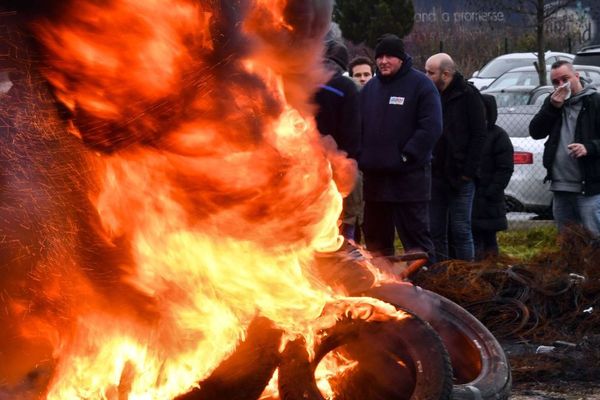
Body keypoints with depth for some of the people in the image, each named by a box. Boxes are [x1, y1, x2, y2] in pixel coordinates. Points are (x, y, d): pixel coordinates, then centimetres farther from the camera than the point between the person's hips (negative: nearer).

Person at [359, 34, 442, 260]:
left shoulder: (420, 85, -5)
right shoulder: (370, 88, 15)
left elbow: (431, 127, -13)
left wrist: (408, 155, -17)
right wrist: (360, 157, 3)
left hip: (409, 176, -6)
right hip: (374, 175, 7)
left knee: (414, 233, -5)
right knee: (376, 236, 13)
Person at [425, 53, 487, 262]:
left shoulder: (468, 95, -5)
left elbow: (478, 135, -8)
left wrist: (468, 171, -13)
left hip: (459, 176, -5)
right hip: (435, 175, 5)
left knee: (461, 231, -1)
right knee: (435, 232, 7)